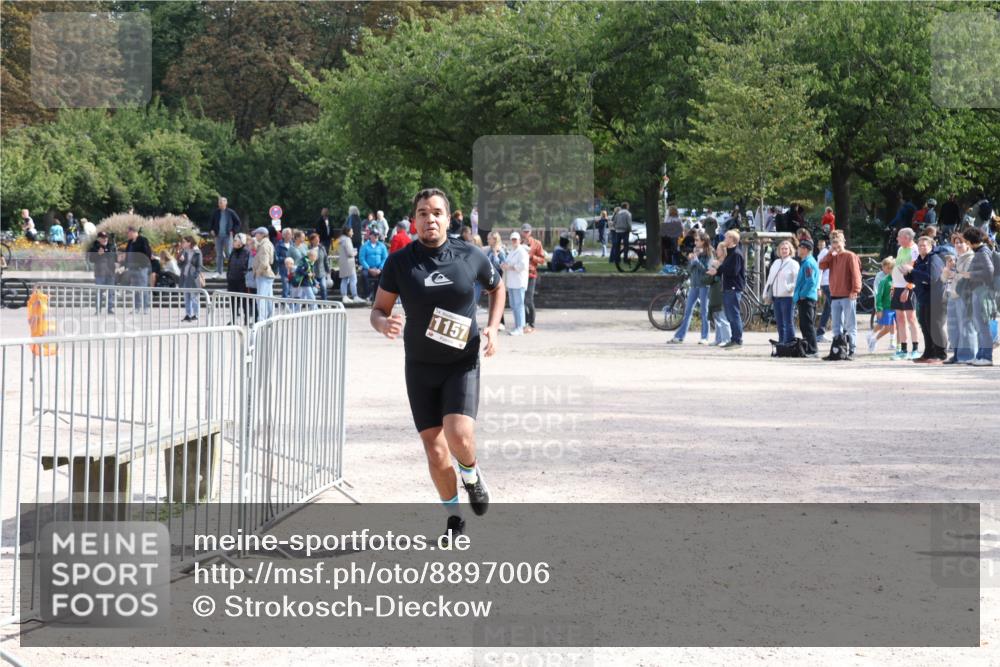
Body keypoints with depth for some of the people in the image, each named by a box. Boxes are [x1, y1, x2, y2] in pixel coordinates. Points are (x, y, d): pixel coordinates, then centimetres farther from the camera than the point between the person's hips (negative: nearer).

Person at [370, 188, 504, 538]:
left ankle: (472, 475, 14)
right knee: (434, 449, 1)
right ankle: (453, 515, 24)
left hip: (462, 364, -1)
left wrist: (492, 328, 1)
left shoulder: (471, 256, -3)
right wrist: (384, 323, -23)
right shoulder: (399, 262, -4)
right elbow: (378, 310, 2)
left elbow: (497, 287, 16)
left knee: (459, 435, -21)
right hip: (420, 367, 1)